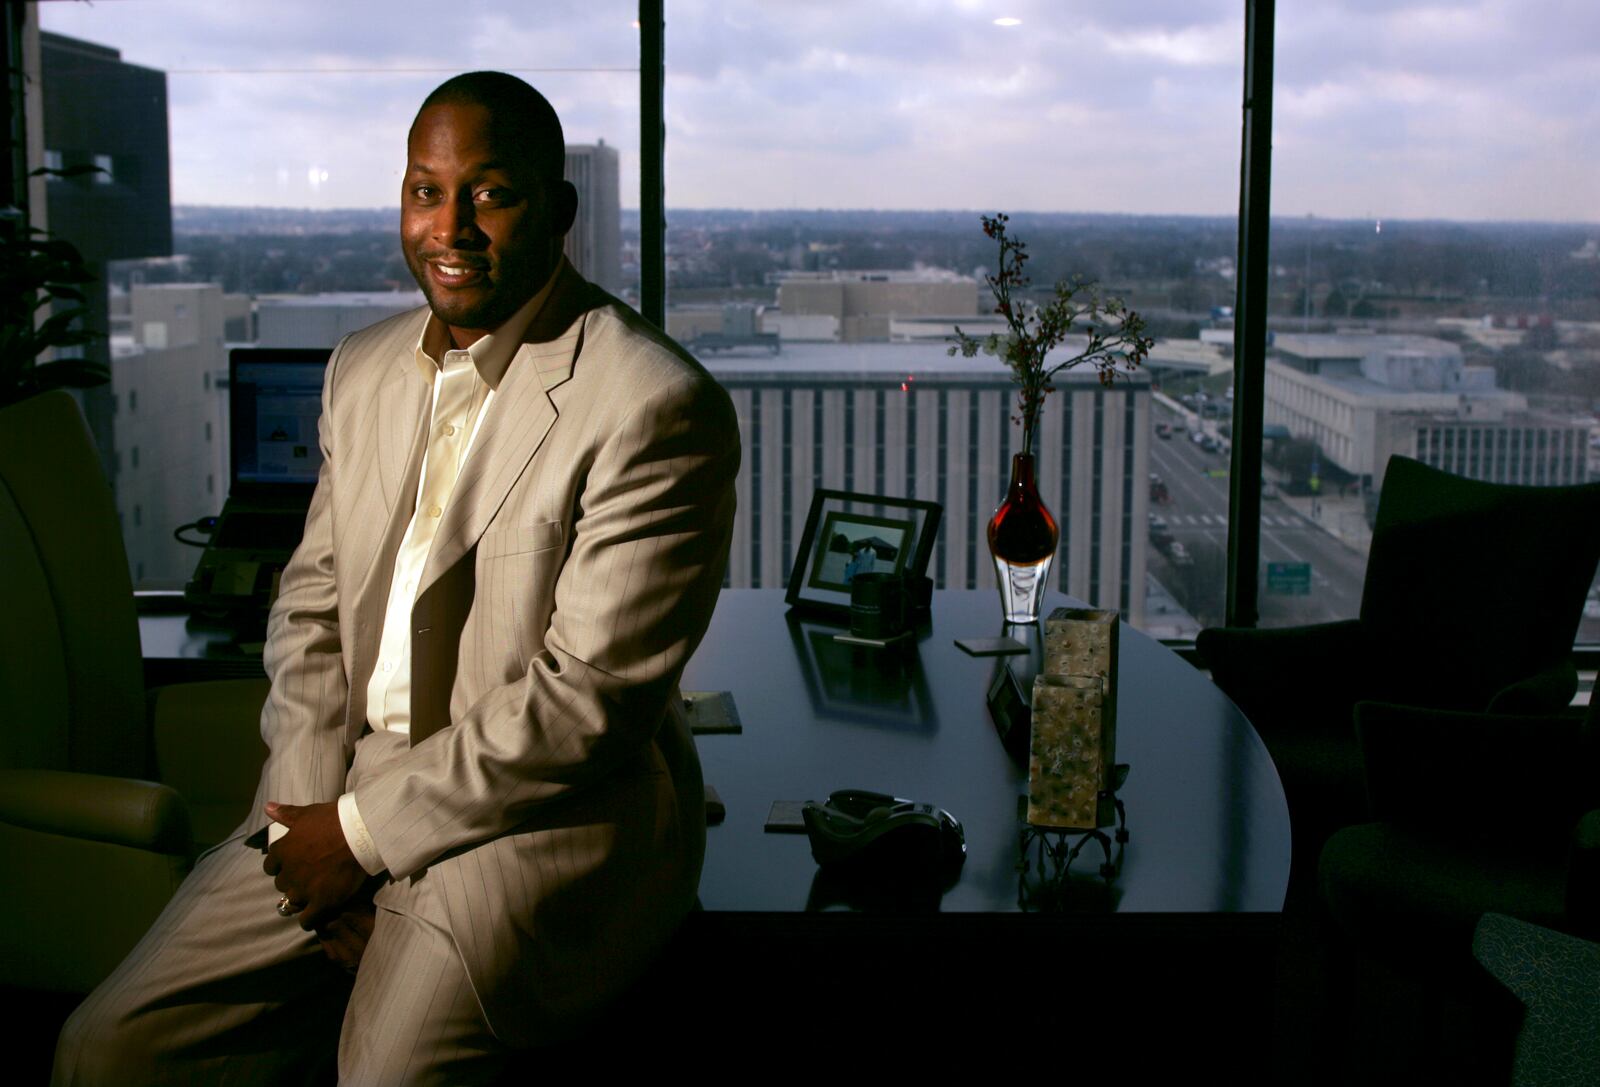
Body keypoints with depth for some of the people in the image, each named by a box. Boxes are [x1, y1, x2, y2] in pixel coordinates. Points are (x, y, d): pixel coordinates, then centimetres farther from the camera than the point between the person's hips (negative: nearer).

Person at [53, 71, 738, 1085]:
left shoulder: (660, 407, -15)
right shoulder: (365, 369, 11)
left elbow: (587, 700, -18)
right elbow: (313, 603, 14)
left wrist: (365, 835, -12)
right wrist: (309, 807, -3)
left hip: (546, 814, -6)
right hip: (349, 788, 7)